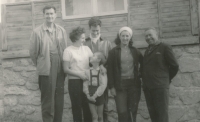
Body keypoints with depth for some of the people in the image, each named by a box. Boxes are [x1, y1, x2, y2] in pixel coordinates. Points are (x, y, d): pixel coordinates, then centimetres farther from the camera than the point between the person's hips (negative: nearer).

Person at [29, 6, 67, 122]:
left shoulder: (61, 31, 6)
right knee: (47, 100, 2)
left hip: (60, 69, 4)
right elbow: (33, 52, 0)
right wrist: (40, 65, 8)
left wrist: (64, 64, 11)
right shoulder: (37, 32, -6)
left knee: (59, 99, 11)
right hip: (46, 70, -4)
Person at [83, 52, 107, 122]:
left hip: (99, 96, -1)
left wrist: (95, 96, -16)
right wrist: (88, 95, -12)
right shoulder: (88, 71, 1)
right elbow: (85, 84, -1)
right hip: (90, 97, 1)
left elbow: (103, 85, -12)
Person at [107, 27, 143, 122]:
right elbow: (110, 70, -2)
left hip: (134, 84, 3)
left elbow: (142, 63, 23)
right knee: (122, 112, -7)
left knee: (132, 112, 6)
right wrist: (111, 87, -7)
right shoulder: (114, 52, -1)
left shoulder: (135, 51, 8)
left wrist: (140, 73, 8)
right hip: (120, 85, -3)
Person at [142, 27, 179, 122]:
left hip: (160, 86, -6)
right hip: (147, 87, 6)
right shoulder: (147, 50, 17)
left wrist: (166, 79, 7)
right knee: (153, 114, 7)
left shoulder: (165, 47, -1)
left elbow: (174, 66, -1)